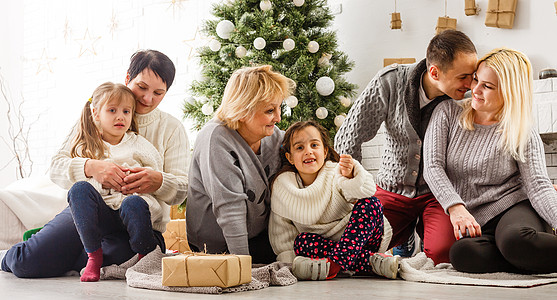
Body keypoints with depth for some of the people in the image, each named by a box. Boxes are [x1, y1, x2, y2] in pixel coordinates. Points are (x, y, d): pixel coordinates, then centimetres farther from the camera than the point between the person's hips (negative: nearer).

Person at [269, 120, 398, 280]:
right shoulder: (282, 186, -1)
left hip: (358, 239, -1)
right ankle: (371, 261, -34)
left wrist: (351, 176, -46)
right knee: (301, 241, -26)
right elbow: (282, 236, 2)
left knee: (370, 204, -23)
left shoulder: (335, 173, -8)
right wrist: (293, 264, -12)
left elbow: (367, 190, -27)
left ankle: (335, 262, -39)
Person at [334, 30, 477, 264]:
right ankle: (405, 234, 12)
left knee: (442, 252, -29)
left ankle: (422, 230, 9)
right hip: (392, 190, 1)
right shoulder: (391, 81, -14)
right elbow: (348, 140, -7)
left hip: (438, 193, -1)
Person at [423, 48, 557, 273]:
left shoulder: (525, 136, 2)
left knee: (516, 240, -40)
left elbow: (538, 186, -7)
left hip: (513, 207, -2)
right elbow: (432, 166, -4)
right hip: (472, 222, 2)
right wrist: (456, 208, -21)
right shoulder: (448, 113, 6)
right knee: (463, 254, -34)